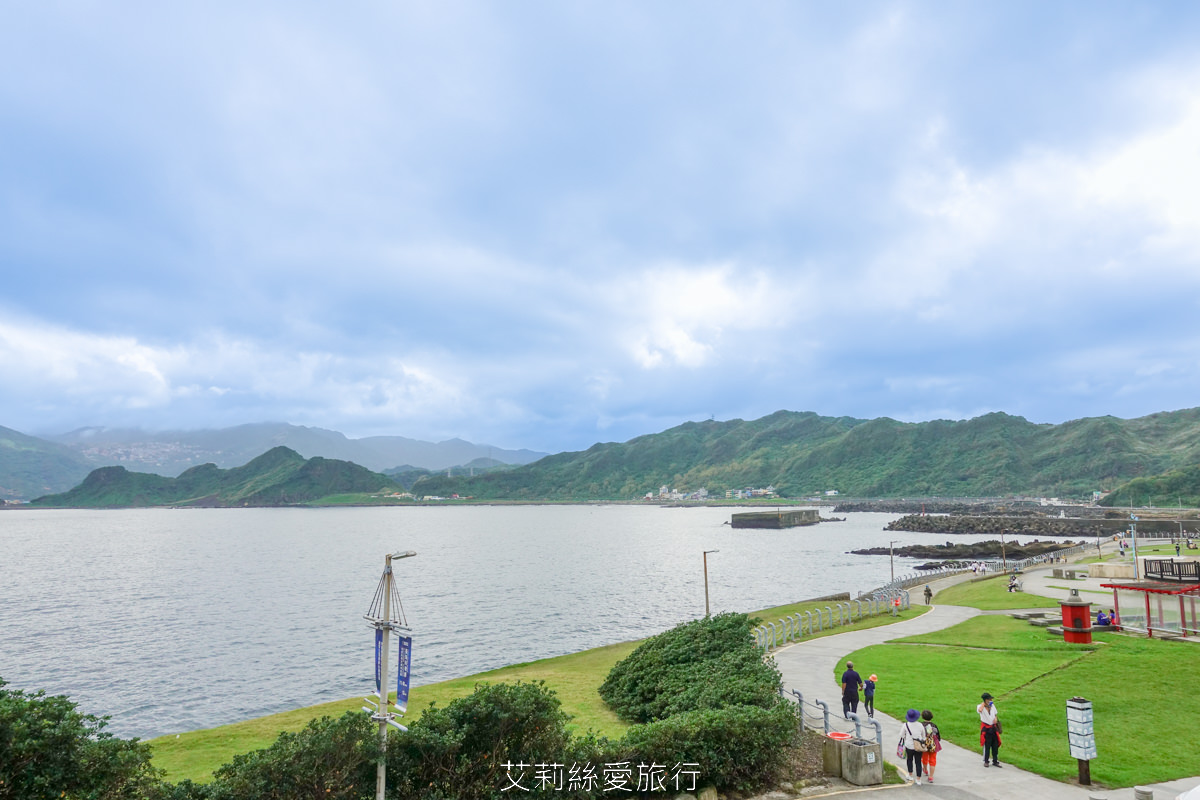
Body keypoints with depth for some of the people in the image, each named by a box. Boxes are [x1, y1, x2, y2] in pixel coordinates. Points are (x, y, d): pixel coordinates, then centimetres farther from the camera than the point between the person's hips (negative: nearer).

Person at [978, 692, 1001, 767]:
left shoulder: (992, 705, 6)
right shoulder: (980, 706, -12)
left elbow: (995, 714, 21)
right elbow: (980, 710, -37)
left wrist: (996, 718, -2)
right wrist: (983, 704, -21)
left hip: (993, 727, 5)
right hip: (986, 728, -5)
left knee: (995, 745, 7)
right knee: (986, 745, -2)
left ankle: (995, 761, 19)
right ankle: (986, 761, 10)